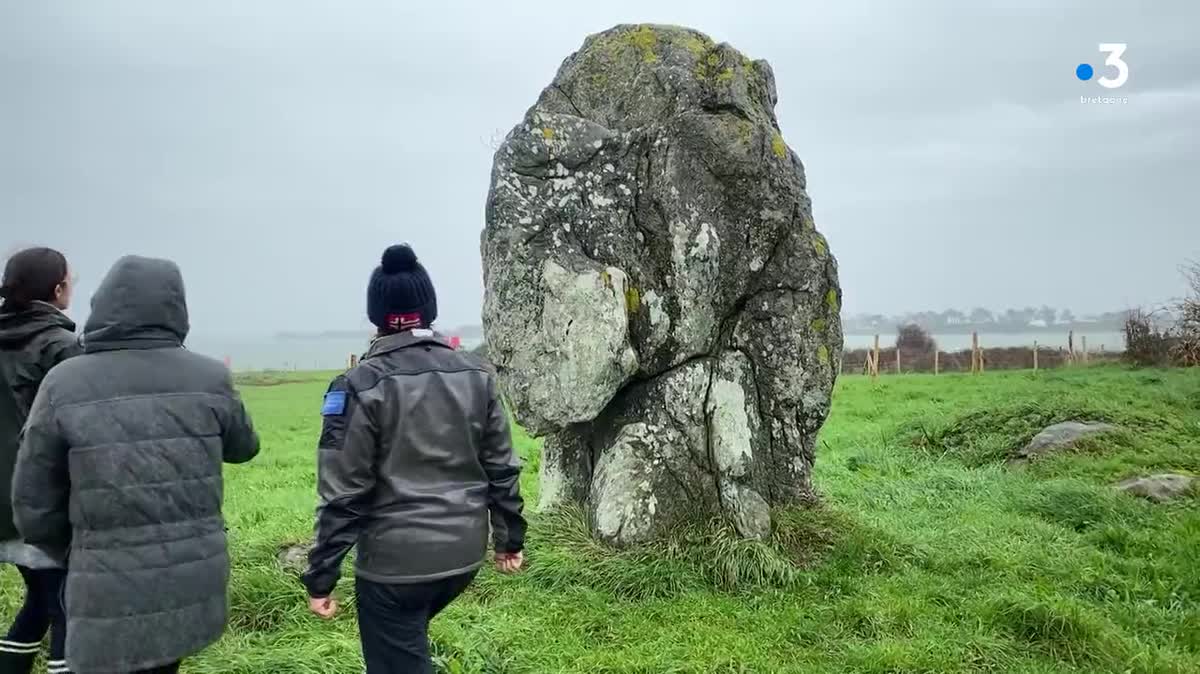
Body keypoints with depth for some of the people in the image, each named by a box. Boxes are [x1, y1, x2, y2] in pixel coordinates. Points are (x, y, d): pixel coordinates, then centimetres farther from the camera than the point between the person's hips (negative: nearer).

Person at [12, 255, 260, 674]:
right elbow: (243, 448, 14)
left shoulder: (64, 385, -9)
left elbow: (34, 508, -3)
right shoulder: (209, 378, -5)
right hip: (196, 588, 3)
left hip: (112, 601, -2)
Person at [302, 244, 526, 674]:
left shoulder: (363, 385, -12)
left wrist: (320, 577, -5)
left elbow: (344, 493, -13)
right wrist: (510, 538, 16)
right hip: (465, 553, 5)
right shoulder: (475, 375, 2)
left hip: (395, 560, -5)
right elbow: (501, 468, 6)